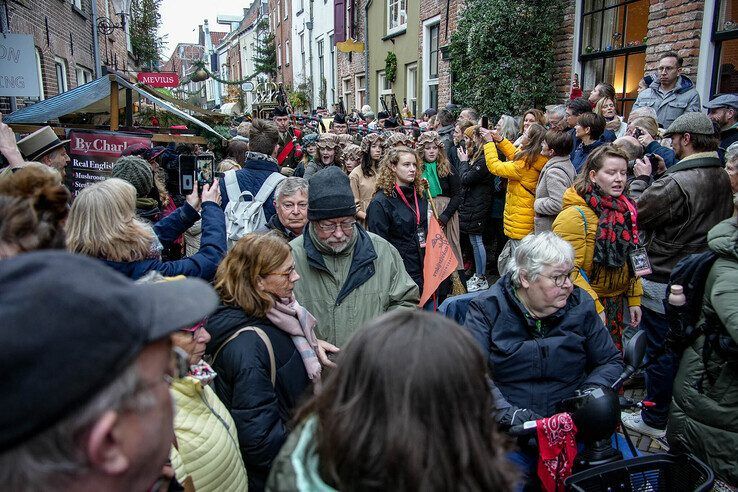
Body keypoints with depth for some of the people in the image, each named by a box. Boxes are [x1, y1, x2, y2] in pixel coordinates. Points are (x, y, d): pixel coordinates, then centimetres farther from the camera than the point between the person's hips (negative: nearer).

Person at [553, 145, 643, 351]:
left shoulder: (624, 210, 6)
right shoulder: (575, 216, -20)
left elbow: (631, 258, 15)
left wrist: (635, 299, 12)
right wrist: (595, 306, -24)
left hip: (616, 302, 7)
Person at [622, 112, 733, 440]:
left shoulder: (677, 183, -25)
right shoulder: (722, 178, 2)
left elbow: (637, 213, -17)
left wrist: (642, 179, 0)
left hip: (664, 281, -8)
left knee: (660, 350, 5)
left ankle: (655, 420, 19)